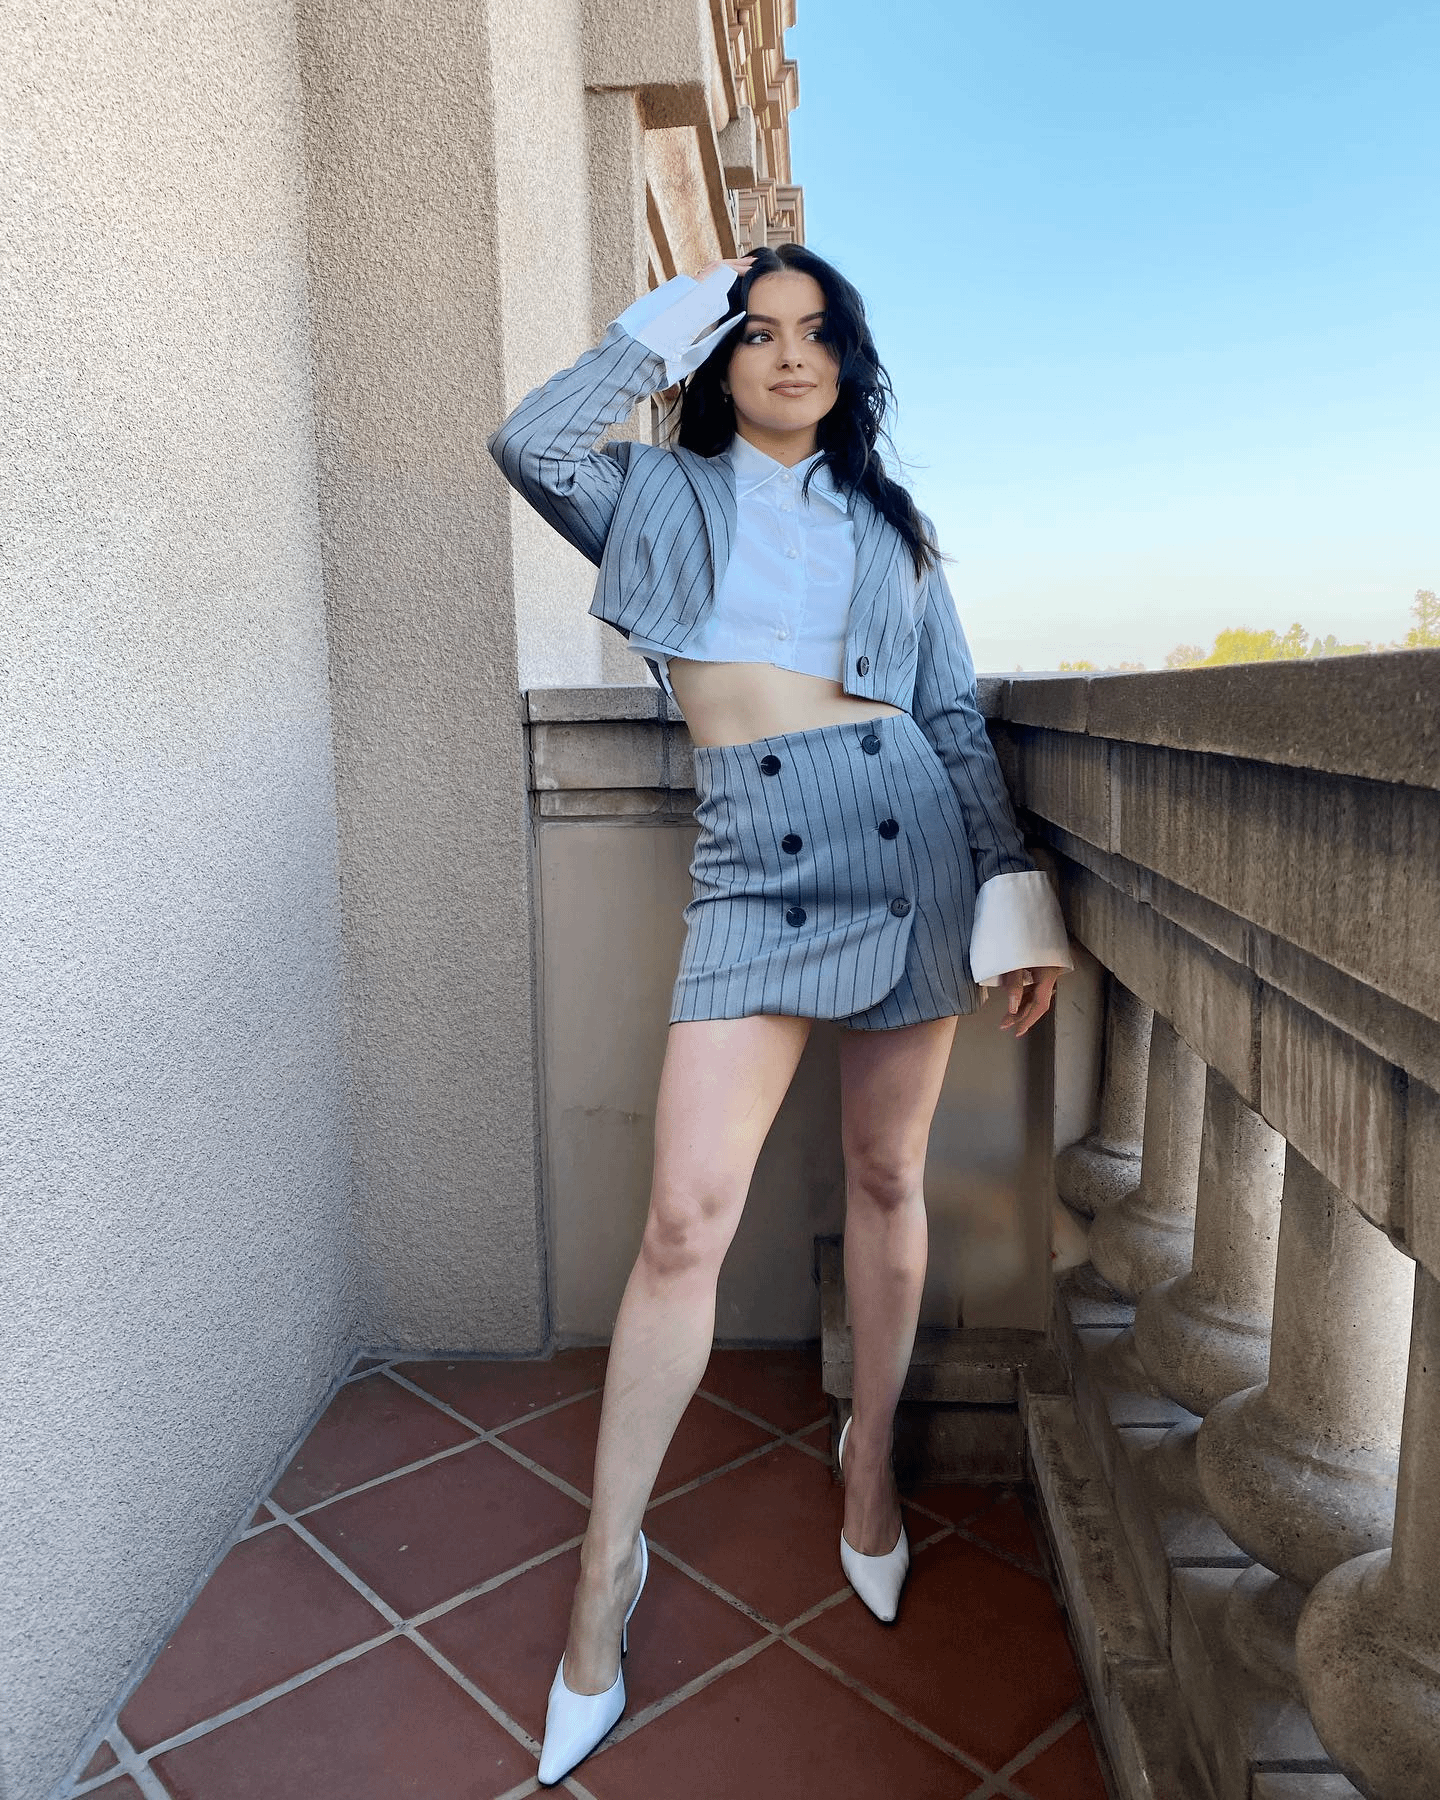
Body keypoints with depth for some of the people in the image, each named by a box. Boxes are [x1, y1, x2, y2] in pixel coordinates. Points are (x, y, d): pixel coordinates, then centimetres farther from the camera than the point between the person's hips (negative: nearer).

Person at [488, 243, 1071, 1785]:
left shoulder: (888, 523, 16)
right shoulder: (663, 493, 14)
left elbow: (957, 718, 11)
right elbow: (529, 442, -6)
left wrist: (1015, 895, 2)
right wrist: (666, 320, 5)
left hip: (910, 840, 2)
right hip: (752, 873, -2)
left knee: (887, 1179, 9)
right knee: (688, 1214, -8)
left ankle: (870, 1461, 33)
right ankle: (608, 1565, 9)